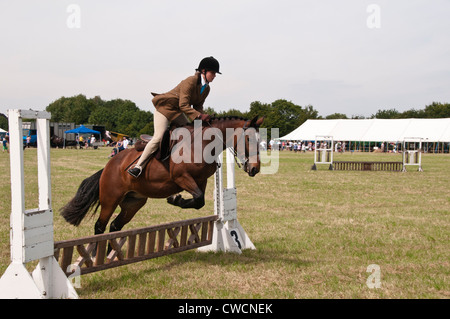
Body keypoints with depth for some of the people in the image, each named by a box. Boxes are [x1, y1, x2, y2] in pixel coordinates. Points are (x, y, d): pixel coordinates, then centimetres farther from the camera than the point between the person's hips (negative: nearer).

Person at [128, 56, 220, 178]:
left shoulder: (206, 89, 1)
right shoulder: (190, 81, -25)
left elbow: (198, 105, 4)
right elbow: (183, 105, -30)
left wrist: (202, 116, -16)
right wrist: (199, 115, -35)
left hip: (178, 112, 9)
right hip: (164, 108, -9)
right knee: (158, 137, -17)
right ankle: (138, 166, -14)